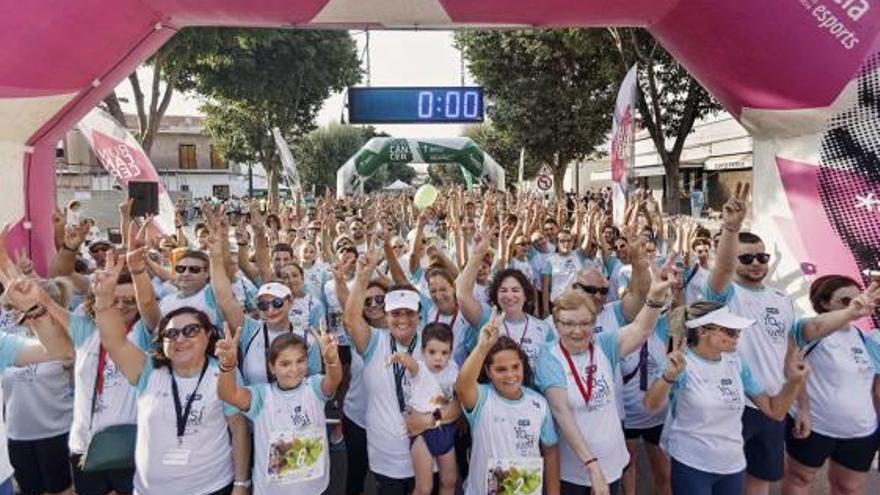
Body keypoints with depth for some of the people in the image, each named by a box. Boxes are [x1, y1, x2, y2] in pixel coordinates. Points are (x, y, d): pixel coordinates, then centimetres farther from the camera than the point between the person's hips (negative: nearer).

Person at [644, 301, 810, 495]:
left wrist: (793, 381, -7)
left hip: (734, 467, 6)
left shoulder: (736, 362, 2)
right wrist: (669, 376, -47)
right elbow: (652, 405, -29)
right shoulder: (682, 363, -15)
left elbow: (774, 410, 8)